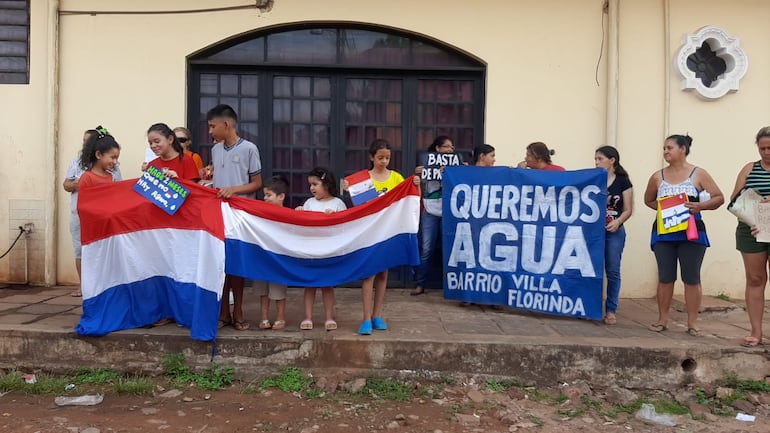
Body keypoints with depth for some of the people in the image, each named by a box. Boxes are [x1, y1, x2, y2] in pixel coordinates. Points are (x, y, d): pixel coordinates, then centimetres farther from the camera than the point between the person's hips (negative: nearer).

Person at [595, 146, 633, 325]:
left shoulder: (623, 182, -1)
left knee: (612, 271, 2)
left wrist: (618, 222, -18)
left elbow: (628, 210, -1)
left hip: (614, 233, -2)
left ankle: (611, 310, 9)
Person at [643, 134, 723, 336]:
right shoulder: (658, 176, 6)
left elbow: (719, 198, 1)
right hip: (663, 233, 2)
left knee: (691, 278, 2)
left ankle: (692, 322, 9)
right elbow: (649, 200, 19)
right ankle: (662, 319, 14)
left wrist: (700, 206, -17)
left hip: (691, 233, -2)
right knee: (665, 277, 5)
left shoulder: (698, 174, 0)